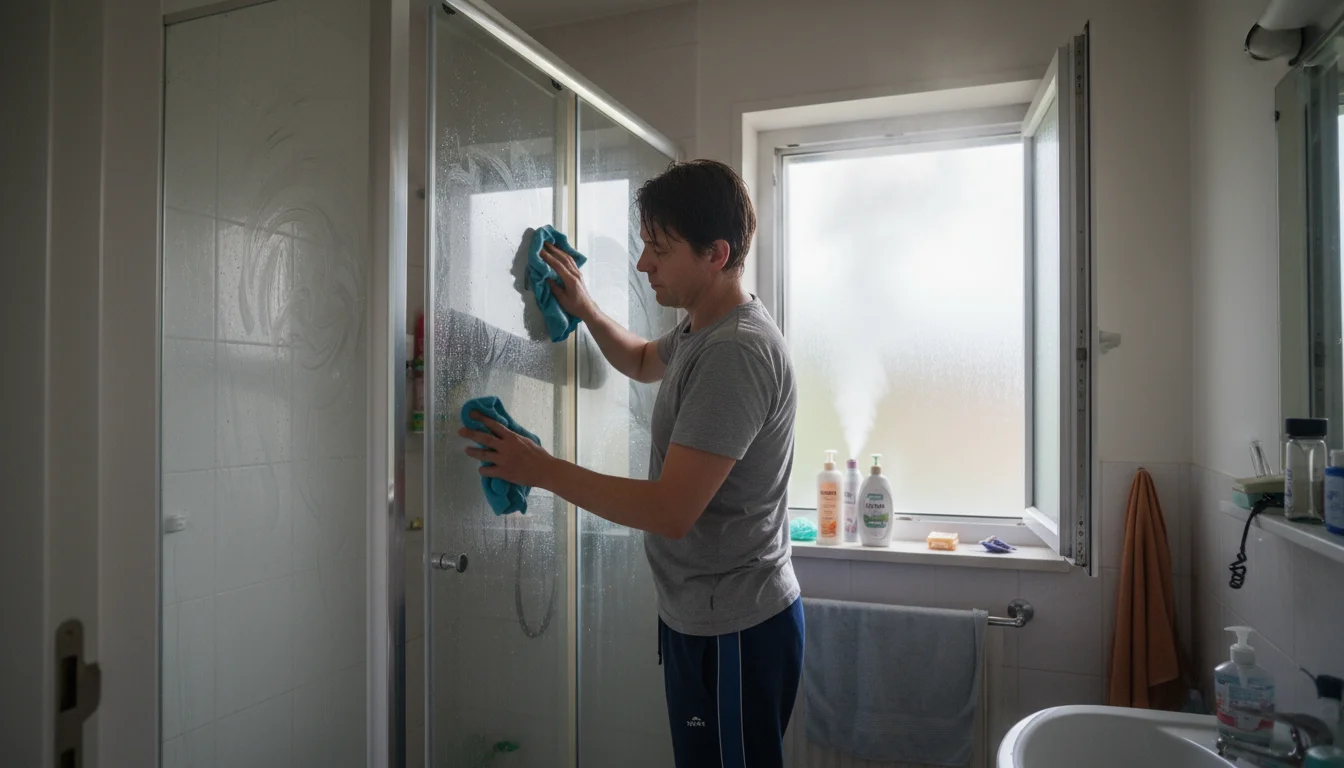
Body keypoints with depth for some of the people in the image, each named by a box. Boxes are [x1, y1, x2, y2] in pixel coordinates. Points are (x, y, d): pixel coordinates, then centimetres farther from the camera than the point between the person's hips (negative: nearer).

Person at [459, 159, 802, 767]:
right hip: (701, 618, 10)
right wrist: (587, 311, 11)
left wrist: (542, 470, -21)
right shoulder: (702, 330, 6)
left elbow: (670, 511, -30)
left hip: (733, 632, -10)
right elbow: (644, 362, 29)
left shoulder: (736, 352, -26)